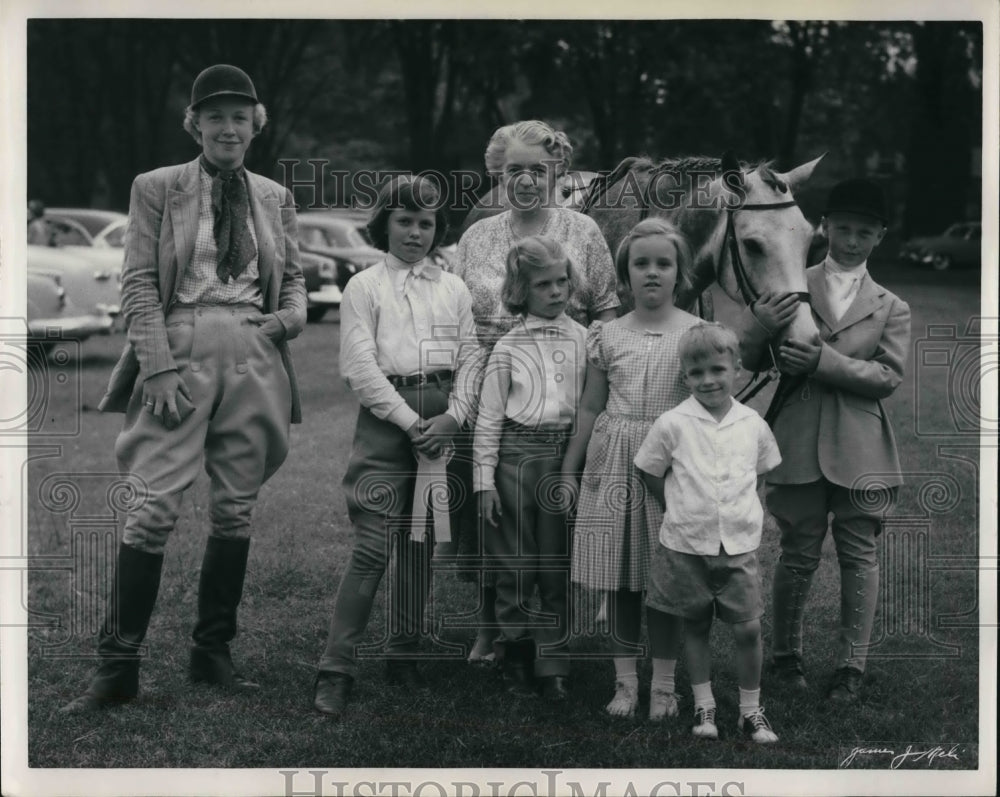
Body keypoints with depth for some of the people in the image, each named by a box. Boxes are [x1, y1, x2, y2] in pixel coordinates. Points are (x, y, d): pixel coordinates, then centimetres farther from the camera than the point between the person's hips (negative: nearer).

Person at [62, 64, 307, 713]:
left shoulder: (275, 198, 14)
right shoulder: (157, 189, 4)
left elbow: (293, 277, 22)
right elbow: (139, 284, -2)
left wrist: (293, 313, -2)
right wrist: (159, 367, -12)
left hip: (254, 358, 4)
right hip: (181, 350, -3)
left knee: (237, 509, 7)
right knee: (156, 506, -10)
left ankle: (214, 652, 18)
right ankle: (119, 665, -5)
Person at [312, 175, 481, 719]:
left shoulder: (453, 288, 15)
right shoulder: (365, 287, 3)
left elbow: (471, 358, 10)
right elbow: (360, 367, -4)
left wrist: (453, 416, -6)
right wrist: (410, 421, -10)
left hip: (441, 422, 4)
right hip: (385, 418, -4)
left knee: (421, 541, 7)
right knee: (373, 545, -10)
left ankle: (404, 654, 18)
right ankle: (336, 670, -9)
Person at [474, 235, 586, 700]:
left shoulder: (584, 340, 5)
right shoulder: (509, 347, 0)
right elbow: (488, 418, 1)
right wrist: (484, 481, -3)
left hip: (566, 456, 2)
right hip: (516, 455, -1)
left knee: (558, 569, 6)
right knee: (515, 566, 5)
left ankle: (554, 667, 14)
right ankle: (516, 660, 18)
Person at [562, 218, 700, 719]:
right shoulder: (608, 336, 6)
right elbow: (591, 406, 12)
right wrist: (569, 469, 12)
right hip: (615, 461, 2)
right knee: (620, 576, 5)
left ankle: (664, 682, 14)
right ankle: (625, 680, 16)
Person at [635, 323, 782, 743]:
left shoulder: (753, 425, -1)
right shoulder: (672, 424, -8)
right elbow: (650, 472, 3)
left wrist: (737, 505, 10)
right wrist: (680, 510, 4)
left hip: (739, 545, 1)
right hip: (686, 545, -1)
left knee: (748, 628, 0)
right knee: (696, 627, 10)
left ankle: (751, 710, 14)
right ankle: (704, 707, 23)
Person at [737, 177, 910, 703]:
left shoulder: (891, 308, 10)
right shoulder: (788, 286, 9)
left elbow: (889, 377, -3)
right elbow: (748, 360, 5)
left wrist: (826, 362, -15)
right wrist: (761, 326, -17)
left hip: (860, 447, 1)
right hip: (800, 440, -1)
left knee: (859, 556, 3)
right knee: (798, 553, 5)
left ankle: (851, 667, 11)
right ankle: (786, 655, 19)